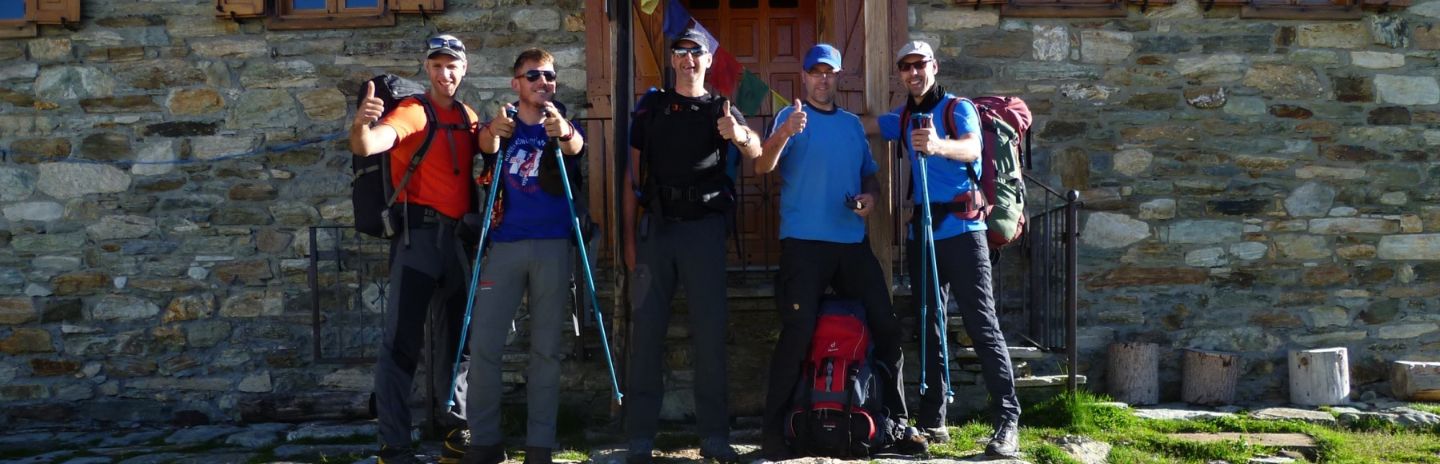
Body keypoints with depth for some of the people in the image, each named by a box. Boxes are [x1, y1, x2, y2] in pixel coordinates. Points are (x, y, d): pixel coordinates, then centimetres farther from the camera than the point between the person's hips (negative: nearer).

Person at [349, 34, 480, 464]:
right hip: (419, 233, -7)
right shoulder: (412, 111, -8)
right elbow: (369, 146, -26)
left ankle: (458, 428, 28)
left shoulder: (469, 117, 13)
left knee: (460, 335, 15)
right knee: (402, 339, -8)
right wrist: (360, 126, -48)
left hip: (460, 235, 7)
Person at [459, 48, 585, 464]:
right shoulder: (503, 124, 6)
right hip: (504, 244, 0)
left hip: (552, 245, 0)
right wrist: (493, 132, -44)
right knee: (484, 344, -3)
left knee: (546, 347, 4)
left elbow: (576, 147, -20)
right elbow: (486, 144, -19)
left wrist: (563, 132, -45)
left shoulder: (563, 126, 5)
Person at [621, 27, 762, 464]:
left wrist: (739, 135, -36)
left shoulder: (722, 110, 8)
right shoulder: (651, 107, 11)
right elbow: (634, 174, 9)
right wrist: (629, 236, 0)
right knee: (646, 330, -1)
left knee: (710, 331, 0)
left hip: (705, 227, -1)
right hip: (656, 226, 1)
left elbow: (756, 152, -12)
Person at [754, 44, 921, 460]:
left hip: (852, 242, 5)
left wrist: (871, 196, 2)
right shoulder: (791, 117, 2)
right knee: (798, 332, -12)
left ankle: (896, 421, 17)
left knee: (886, 327, 4)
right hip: (804, 241, -5)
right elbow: (762, 167, -13)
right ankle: (774, 430, -4)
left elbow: (869, 173, 25)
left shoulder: (853, 123, 18)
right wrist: (782, 136, -33)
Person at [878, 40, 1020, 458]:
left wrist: (939, 145, -43)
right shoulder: (903, 118, 14)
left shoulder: (959, 108, -4)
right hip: (920, 232, 6)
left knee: (982, 324, -9)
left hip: (961, 230, -6)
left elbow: (972, 149, -24)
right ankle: (932, 419, 14)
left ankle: (1006, 421, -10)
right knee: (929, 327, 8)